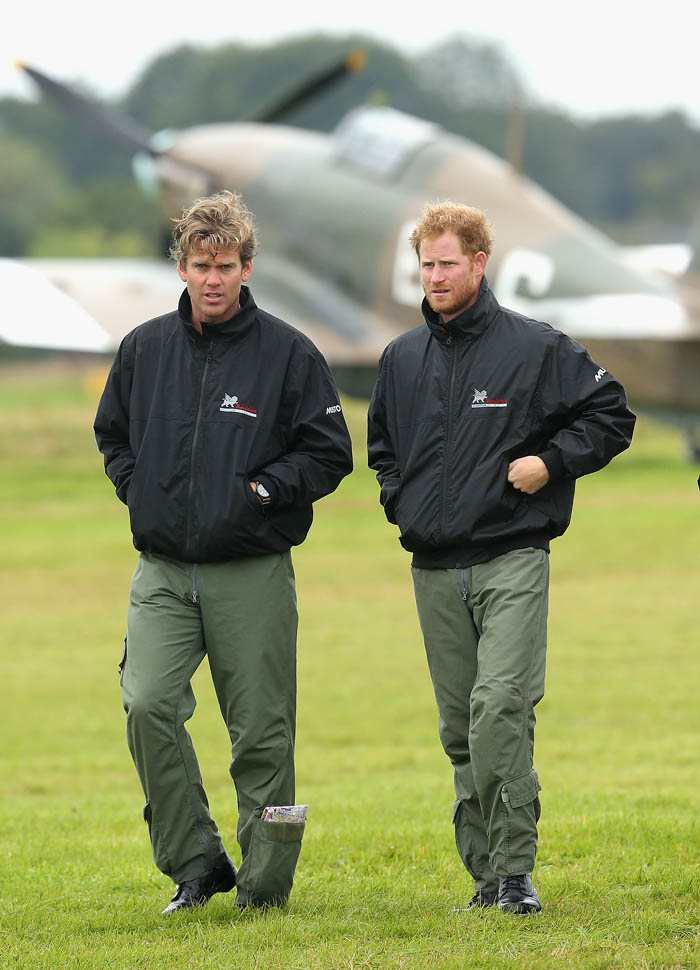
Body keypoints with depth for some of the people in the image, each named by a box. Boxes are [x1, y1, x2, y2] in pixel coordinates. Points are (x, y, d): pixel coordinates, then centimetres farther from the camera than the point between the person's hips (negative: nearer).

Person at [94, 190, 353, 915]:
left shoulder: (287, 353, -3)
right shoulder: (144, 348, 8)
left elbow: (330, 454, 0)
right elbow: (111, 434, 22)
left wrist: (260, 488, -11)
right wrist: (140, 491, 6)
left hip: (252, 575, -2)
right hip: (162, 572, 3)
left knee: (261, 731, 2)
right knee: (147, 705, -15)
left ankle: (265, 880, 14)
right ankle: (195, 862, -4)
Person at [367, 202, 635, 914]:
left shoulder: (536, 348, -2)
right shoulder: (402, 359, 13)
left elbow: (611, 416, 4)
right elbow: (380, 443, 29)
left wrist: (551, 462, -8)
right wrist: (398, 498, 13)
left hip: (511, 560, -5)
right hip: (434, 569, 5)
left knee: (501, 707, -19)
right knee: (460, 728, 6)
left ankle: (513, 869, -17)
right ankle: (486, 873, 13)